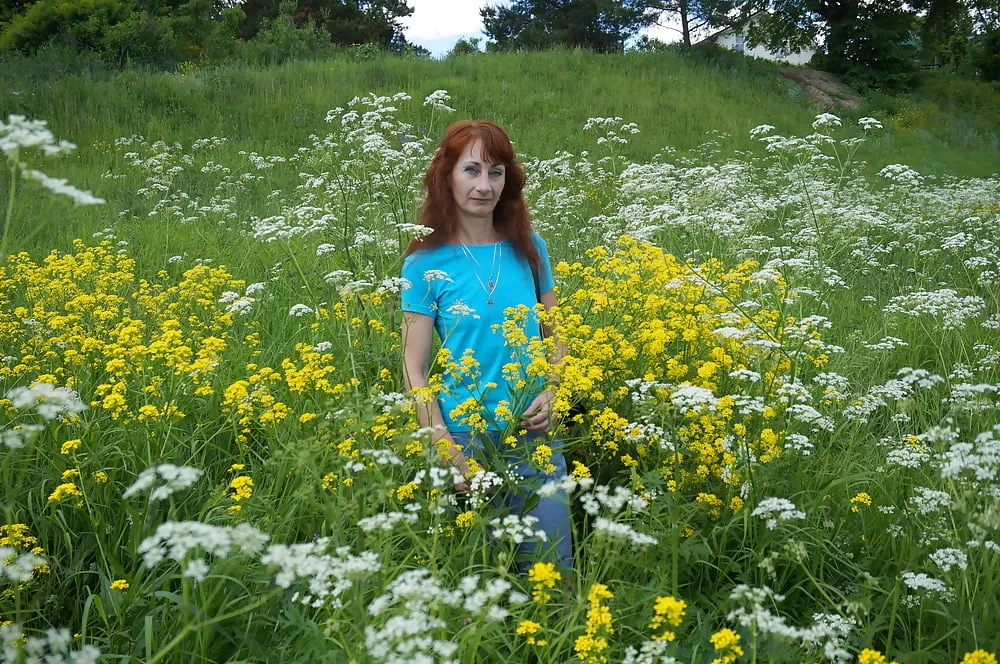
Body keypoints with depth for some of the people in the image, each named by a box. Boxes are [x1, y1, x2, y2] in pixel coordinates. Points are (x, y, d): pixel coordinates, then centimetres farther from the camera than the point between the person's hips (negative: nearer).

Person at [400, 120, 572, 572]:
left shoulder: (529, 248, 3)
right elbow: (415, 370, -6)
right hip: (465, 439, -2)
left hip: (534, 435, 2)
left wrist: (551, 393, -5)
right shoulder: (426, 264, -6)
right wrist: (445, 451, -15)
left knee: (553, 565, 4)